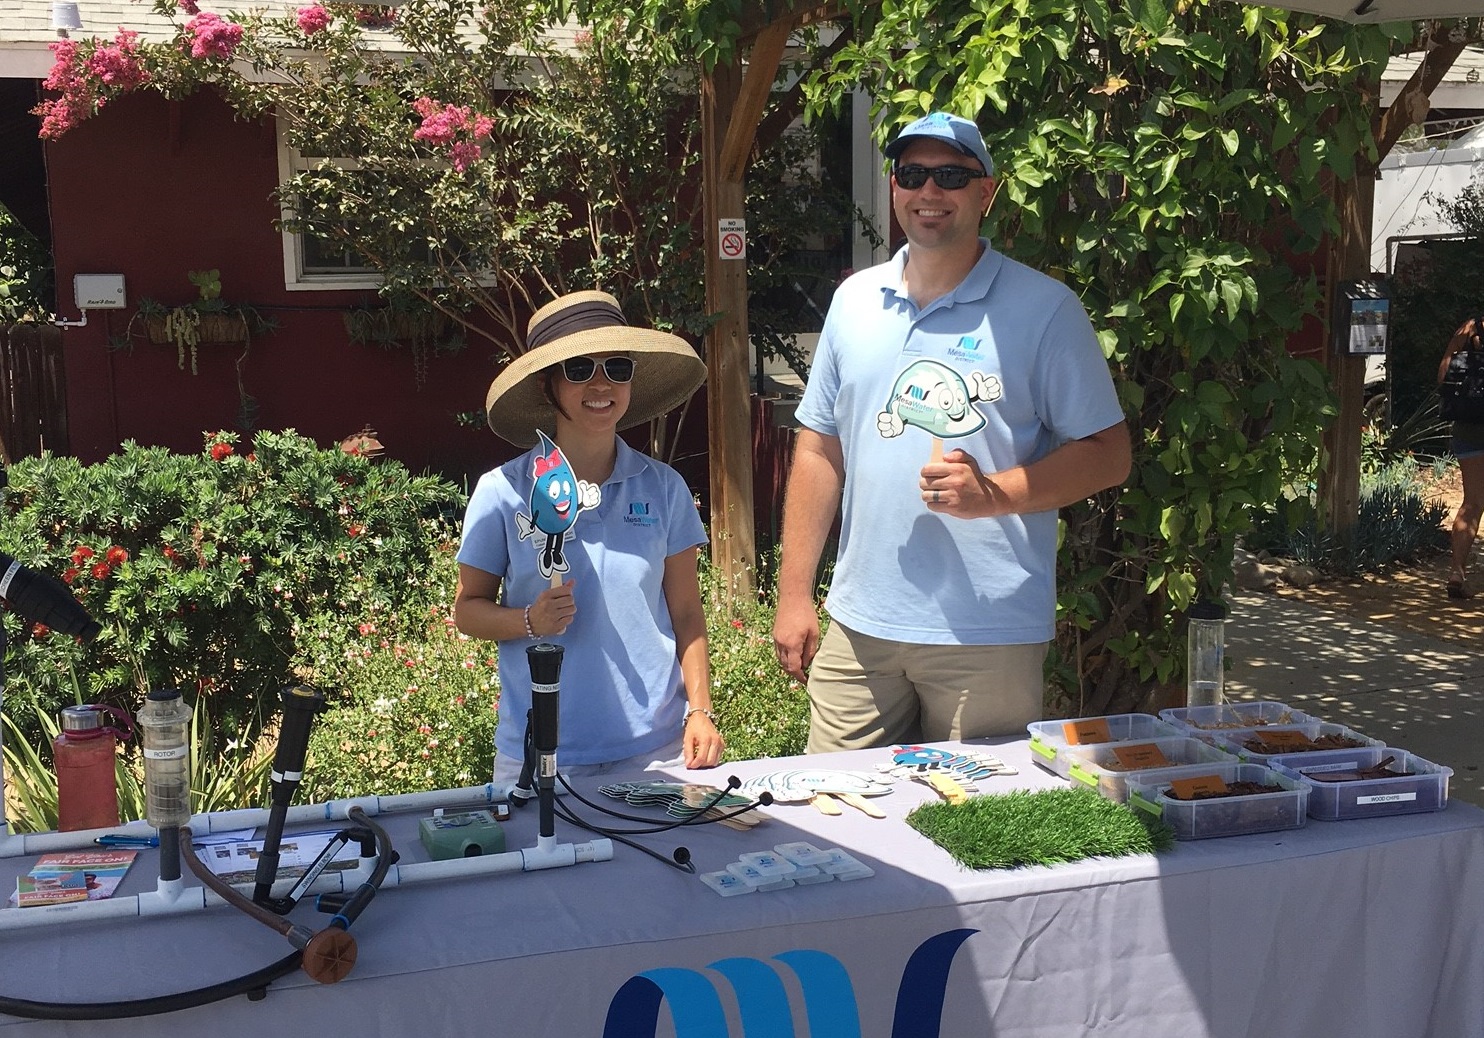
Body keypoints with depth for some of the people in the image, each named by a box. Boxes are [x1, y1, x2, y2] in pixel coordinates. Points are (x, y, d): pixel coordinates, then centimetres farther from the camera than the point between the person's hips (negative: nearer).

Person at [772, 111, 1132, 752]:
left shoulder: (1044, 309, -3)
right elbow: (820, 449, 12)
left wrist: (993, 494, -19)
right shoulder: (855, 300, 10)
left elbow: (1108, 454, -3)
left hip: (990, 637, -3)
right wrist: (793, 596, 8)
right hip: (857, 628, 4)